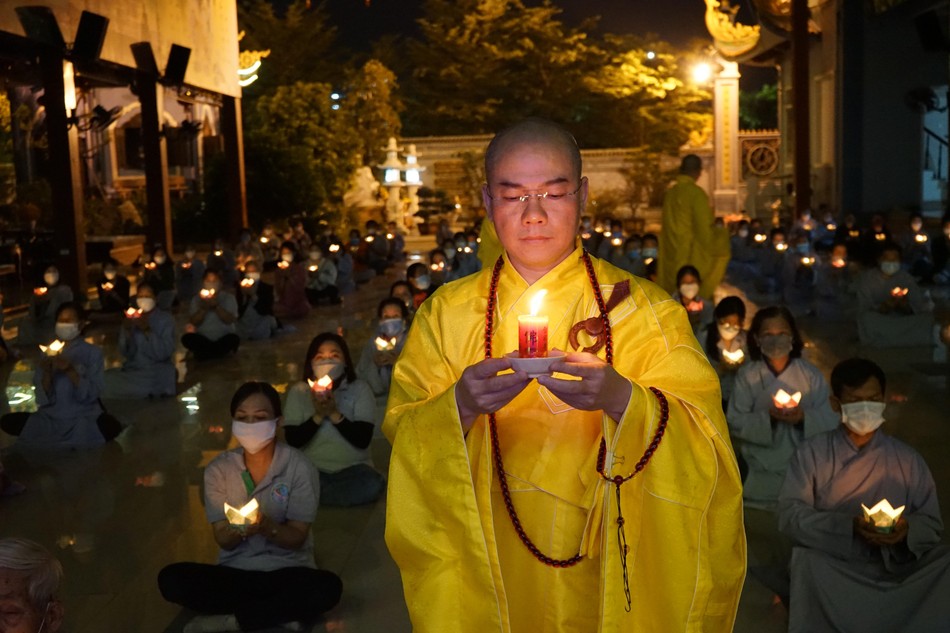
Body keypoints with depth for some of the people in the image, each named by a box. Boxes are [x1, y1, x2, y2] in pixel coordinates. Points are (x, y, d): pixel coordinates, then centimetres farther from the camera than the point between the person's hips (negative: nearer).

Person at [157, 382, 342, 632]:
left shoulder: (298, 467, -8)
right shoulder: (218, 469, -2)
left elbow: (297, 538, -9)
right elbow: (223, 541, -4)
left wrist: (267, 527, -30)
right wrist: (237, 529, -28)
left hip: (286, 571, -2)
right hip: (234, 571, 2)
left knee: (328, 587, -33)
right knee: (170, 579, -23)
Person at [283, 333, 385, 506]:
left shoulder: (360, 389, 0)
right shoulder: (298, 392, 4)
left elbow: (363, 440, -10)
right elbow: (293, 440, -5)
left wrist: (334, 414, -21)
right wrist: (318, 416, -19)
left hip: (353, 468, 1)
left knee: (372, 485, -32)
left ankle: (310, 494, -12)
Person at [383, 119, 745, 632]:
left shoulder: (643, 310, -7)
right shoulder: (446, 313, -3)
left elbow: (702, 446, -14)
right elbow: (401, 433, -9)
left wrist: (623, 400, -32)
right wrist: (460, 405, -28)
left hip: (611, 574, -1)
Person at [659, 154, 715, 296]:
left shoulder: (670, 193, 6)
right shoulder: (696, 193, -12)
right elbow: (703, 227, -13)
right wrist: (707, 253, -3)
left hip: (670, 256, 7)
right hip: (692, 256, -7)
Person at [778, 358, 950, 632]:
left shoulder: (909, 460, 11)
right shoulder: (811, 453, 3)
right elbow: (790, 514, -6)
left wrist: (908, 529, -16)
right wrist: (849, 526, -20)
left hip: (897, 569, 2)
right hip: (831, 570, -2)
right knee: (809, 558, -34)